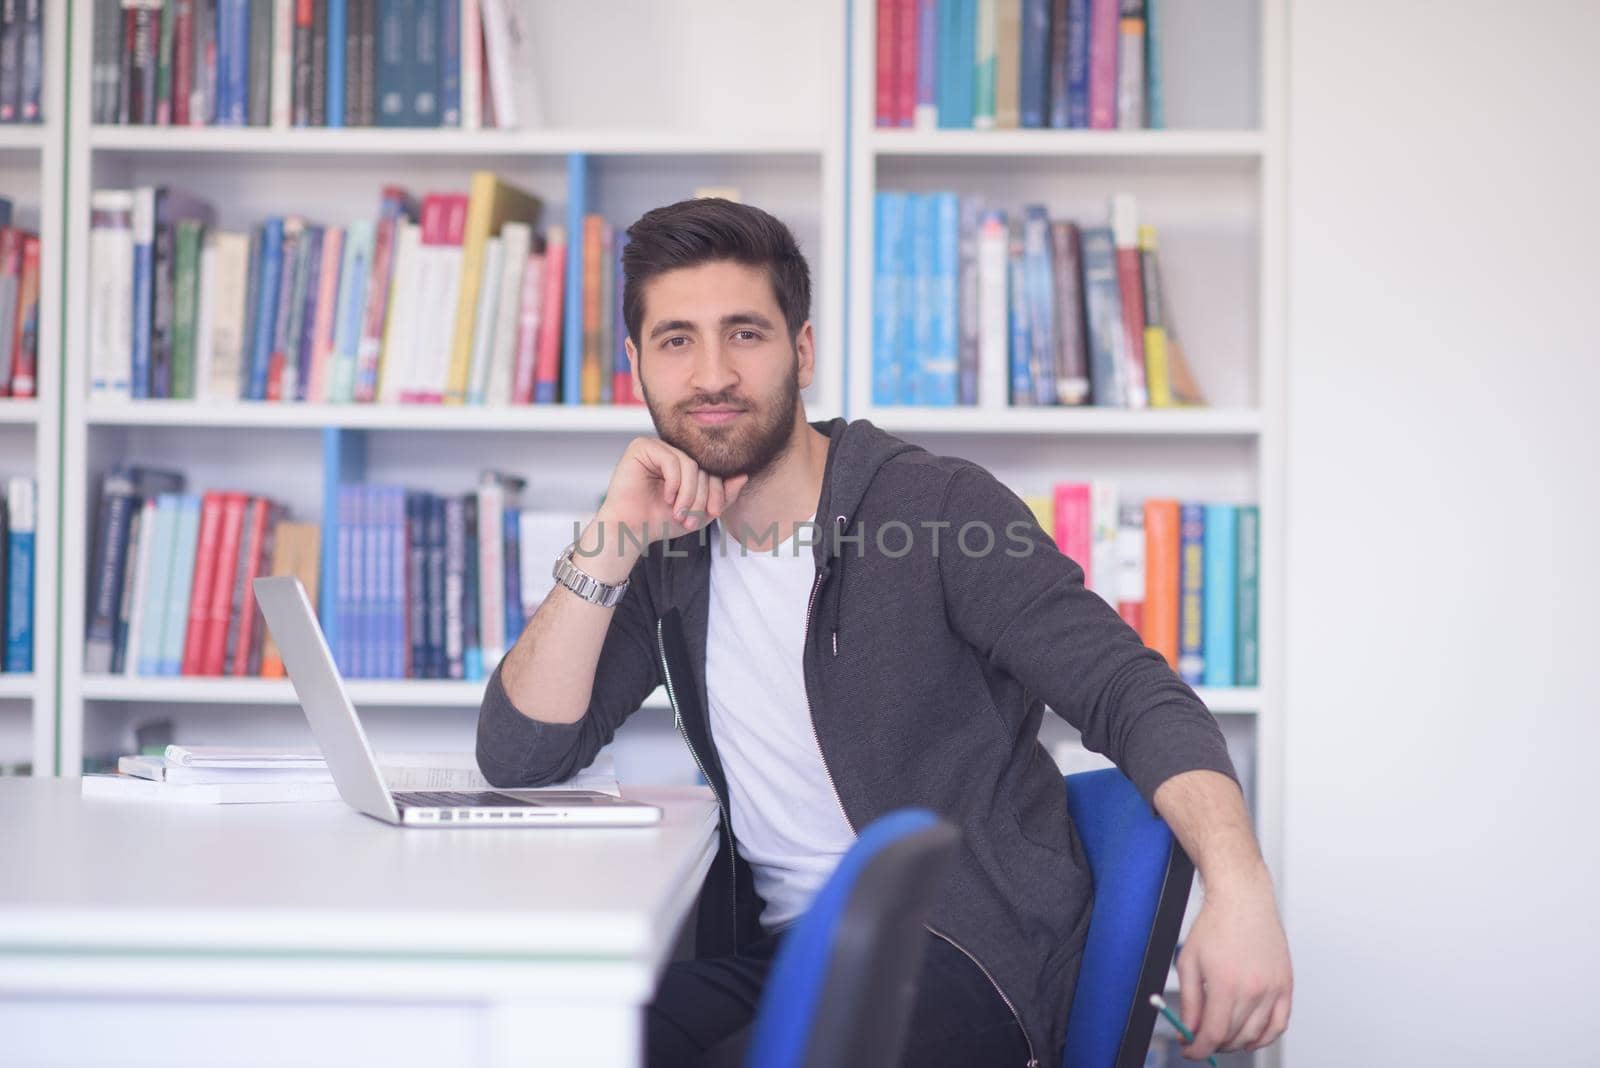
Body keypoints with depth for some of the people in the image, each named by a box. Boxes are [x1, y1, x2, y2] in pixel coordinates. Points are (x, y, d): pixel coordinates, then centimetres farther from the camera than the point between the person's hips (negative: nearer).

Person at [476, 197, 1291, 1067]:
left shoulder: (943, 507, -6)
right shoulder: (668, 555, 11)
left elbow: (1137, 698, -12)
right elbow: (518, 757, 3)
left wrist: (1238, 887, -30)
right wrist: (613, 540, -7)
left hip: (967, 953, -4)